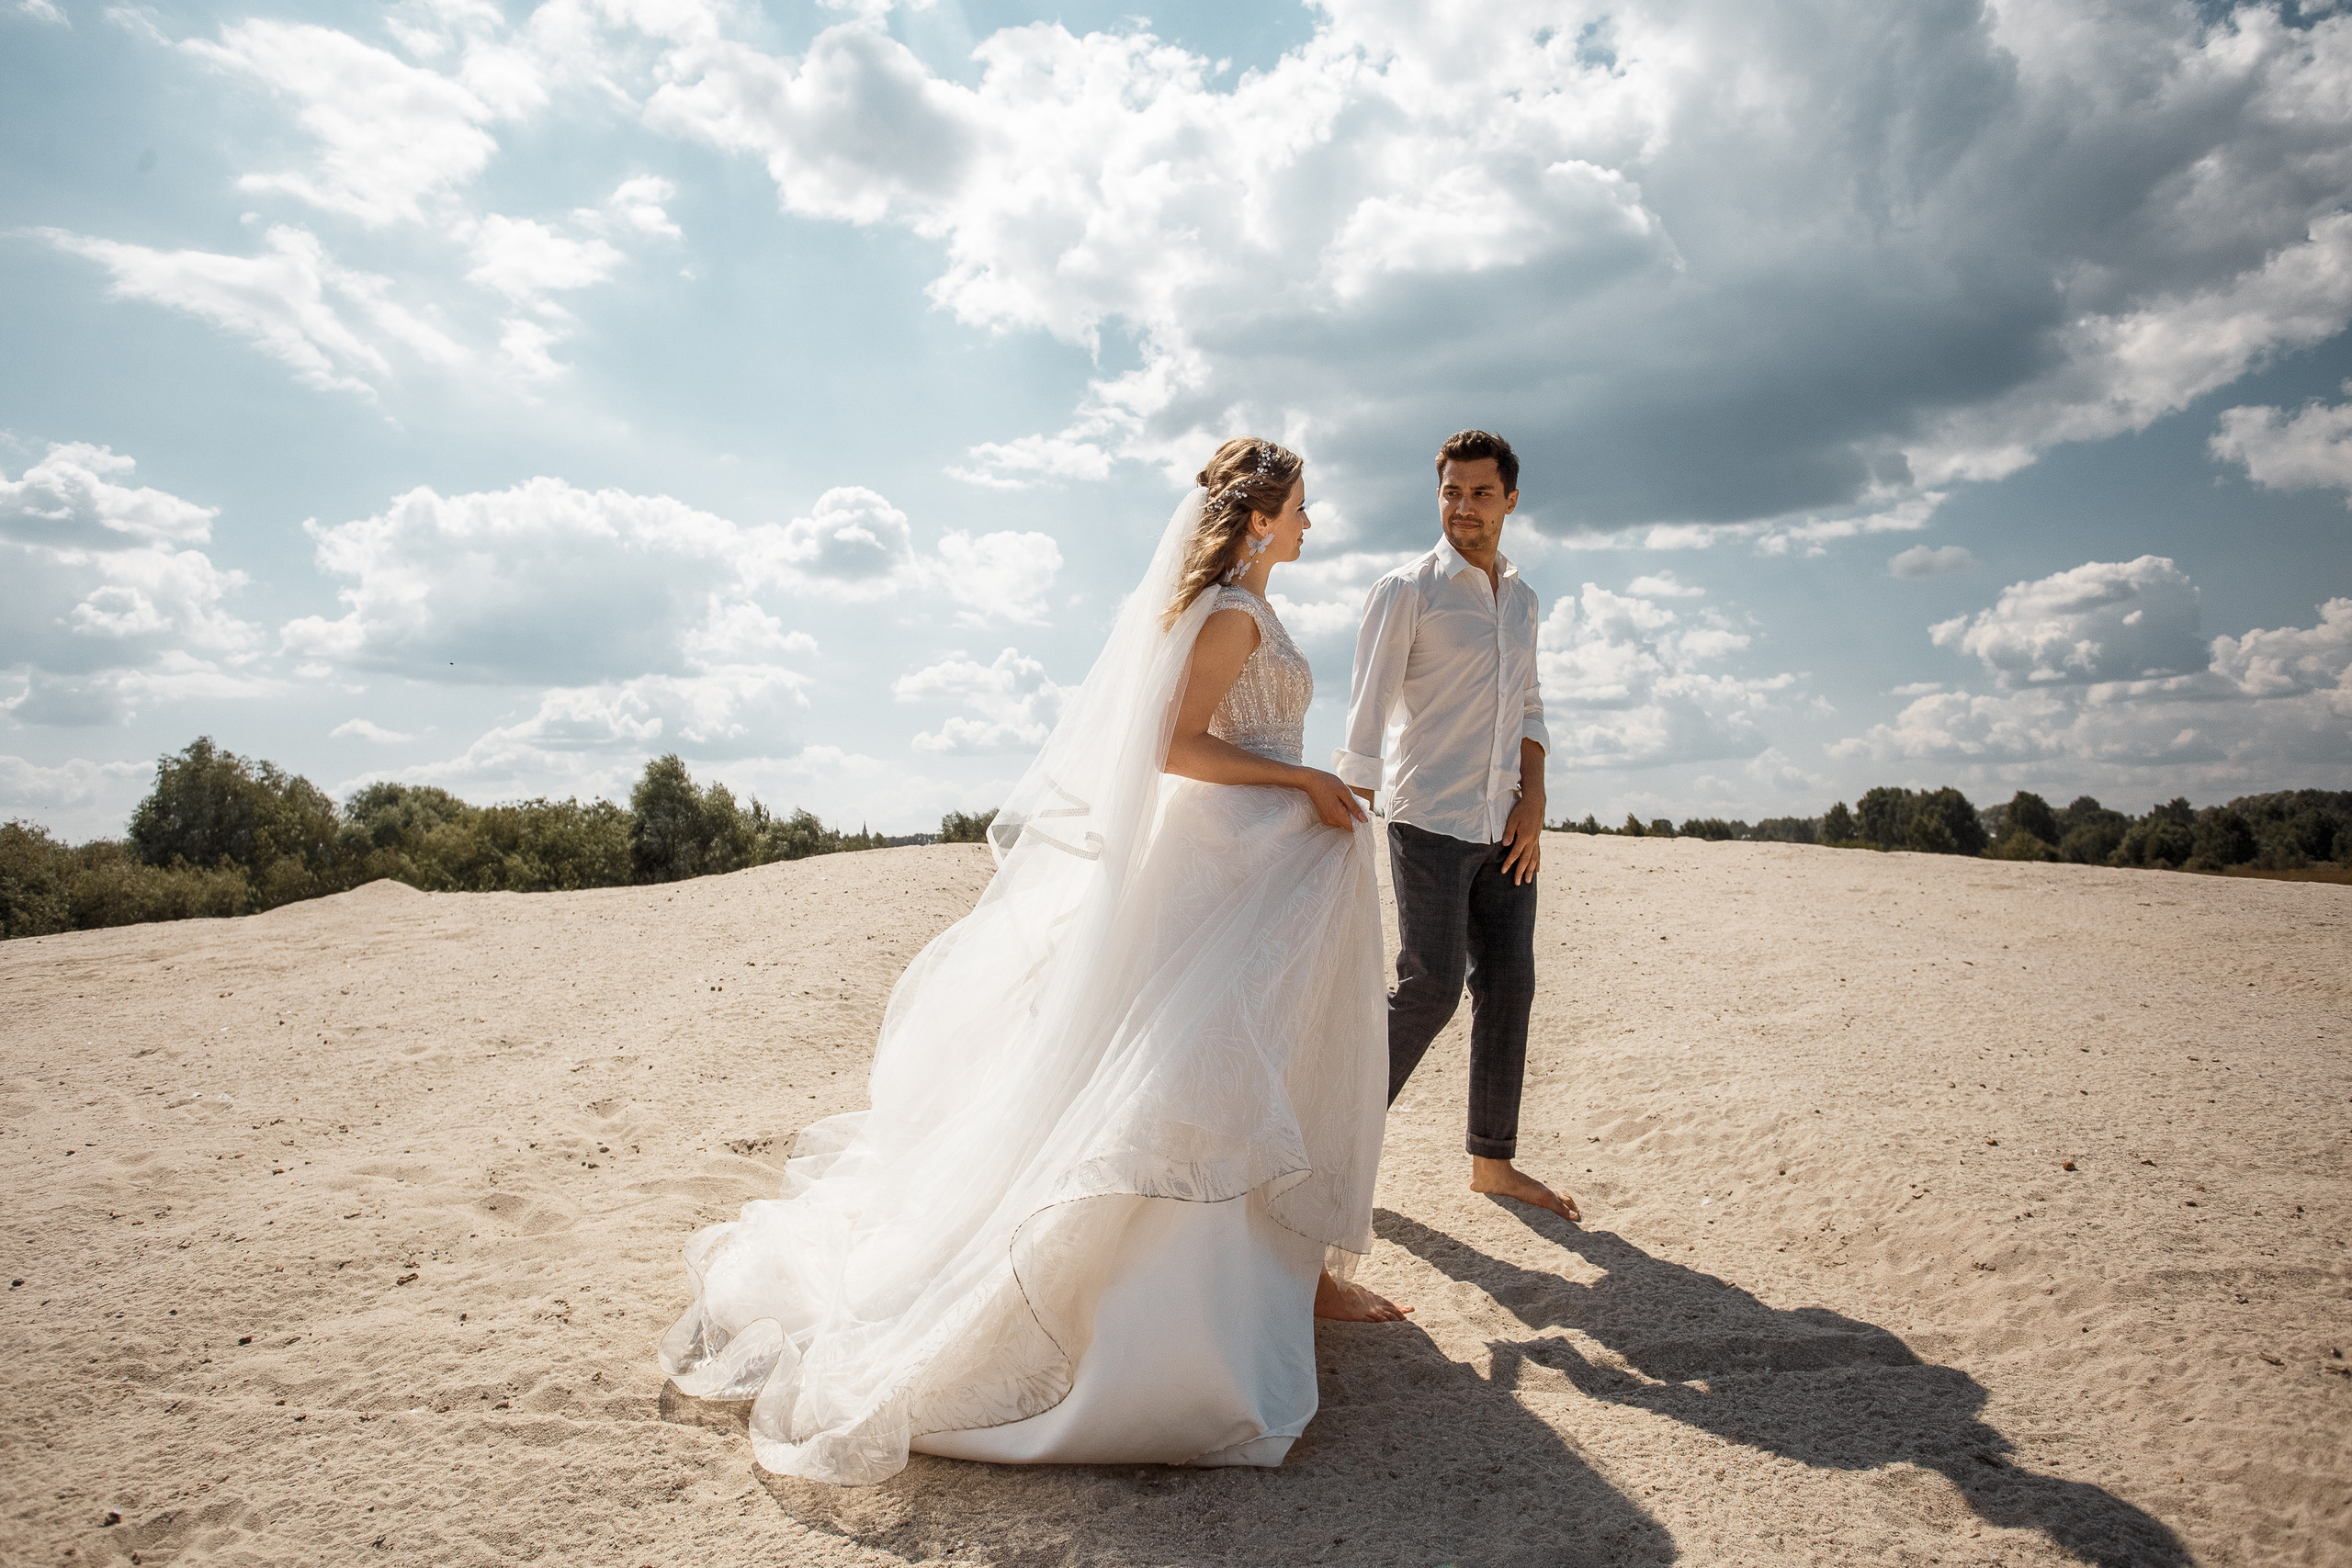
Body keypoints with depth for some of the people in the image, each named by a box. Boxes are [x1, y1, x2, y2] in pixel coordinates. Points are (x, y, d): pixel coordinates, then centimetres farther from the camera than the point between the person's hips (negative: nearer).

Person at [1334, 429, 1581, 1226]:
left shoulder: (1520, 597, 15)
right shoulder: (1406, 590, -5)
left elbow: (1527, 708, 18)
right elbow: (1366, 718, -10)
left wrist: (1533, 803, 3)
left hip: (1505, 826, 6)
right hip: (1431, 822, -6)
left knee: (1508, 988, 7)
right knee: (1430, 988, -9)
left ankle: (1492, 1161, 18)